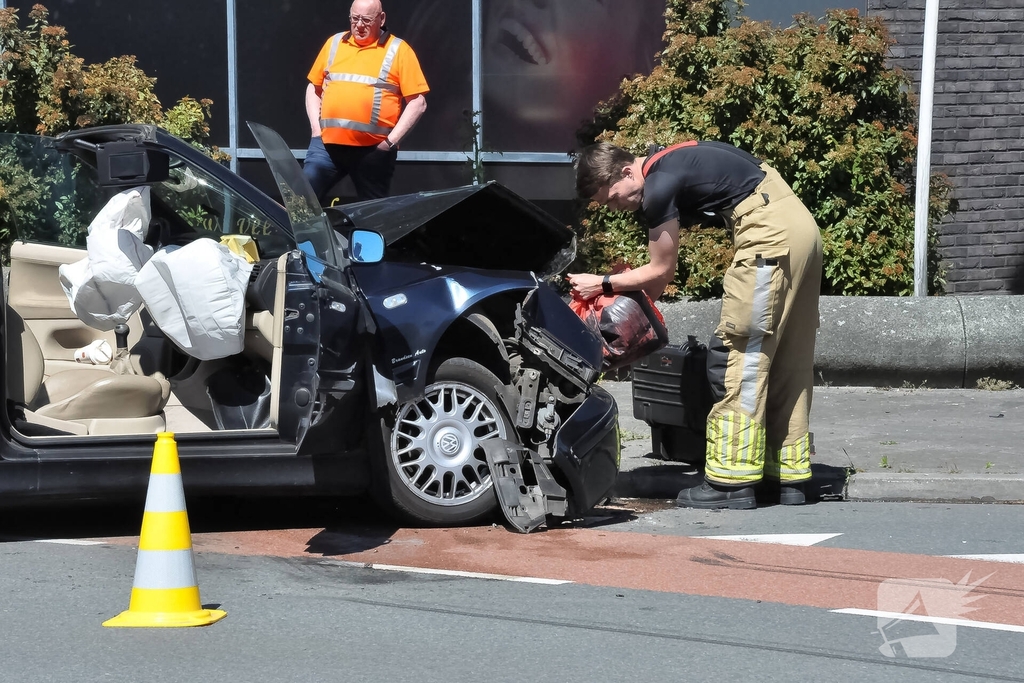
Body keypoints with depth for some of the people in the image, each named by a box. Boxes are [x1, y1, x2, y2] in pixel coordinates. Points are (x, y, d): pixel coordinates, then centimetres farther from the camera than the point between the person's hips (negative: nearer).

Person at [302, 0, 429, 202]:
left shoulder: (398, 51, 0)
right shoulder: (334, 44, 12)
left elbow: (417, 102, -3)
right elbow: (314, 87, 21)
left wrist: (391, 140, -9)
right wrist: (315, 127, 7)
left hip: (374, 149, -3)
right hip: (328, 143, 3)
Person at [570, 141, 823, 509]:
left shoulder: (659, 187, -13)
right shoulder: (666, 164, 16)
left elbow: (660, 272, -1)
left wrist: (603, 284, 8)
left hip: (771, 235, -10)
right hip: (802, 227, 10)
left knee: (740, 354, -7)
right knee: (787, 361, 13)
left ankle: (731, 482, -6)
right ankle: (788, 475, 18)